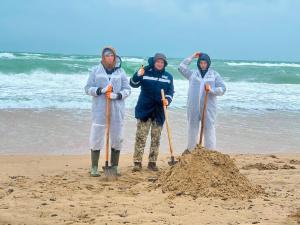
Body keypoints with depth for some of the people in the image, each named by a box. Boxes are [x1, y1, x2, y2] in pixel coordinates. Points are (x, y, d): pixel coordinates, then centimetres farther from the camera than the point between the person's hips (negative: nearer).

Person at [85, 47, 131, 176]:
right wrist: (101, 90, -14)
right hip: (99, 111, -2)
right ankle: (94, 167, 9)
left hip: (116, 111, 2)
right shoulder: (96, 71, 4)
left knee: (117, 139, 6)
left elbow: (127, 90, 5)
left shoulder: (120, 72, 7)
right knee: (96, 139, -1)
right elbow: (88, 88, 3)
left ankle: (114, 167, 19)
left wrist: (117, 95, -14)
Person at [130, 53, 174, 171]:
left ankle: (152, 162, 13)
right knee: (140, 137, -6)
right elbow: (133, 84, 2)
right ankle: (137, 162, -3)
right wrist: (138, 75, -17)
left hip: (159, 112, 2)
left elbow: (170, 92, 12)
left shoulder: (168, 77, 10)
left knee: (156, 138, 5)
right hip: (144, 110, -2)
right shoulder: (145, 73, 4)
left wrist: (167, 100, -9)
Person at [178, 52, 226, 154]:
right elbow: (181, 68, 13)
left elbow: (222, 88, 4)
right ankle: (191, 148, 23)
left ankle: (211, 151, 1)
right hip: (193, 106, 2)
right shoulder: (193, 73, 15)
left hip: (208, 107, -2)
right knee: (193, 127, 10)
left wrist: (212, 90, -15)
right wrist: (191, 57, 11)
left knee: (209, 128, -5)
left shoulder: (214, 75, 9)